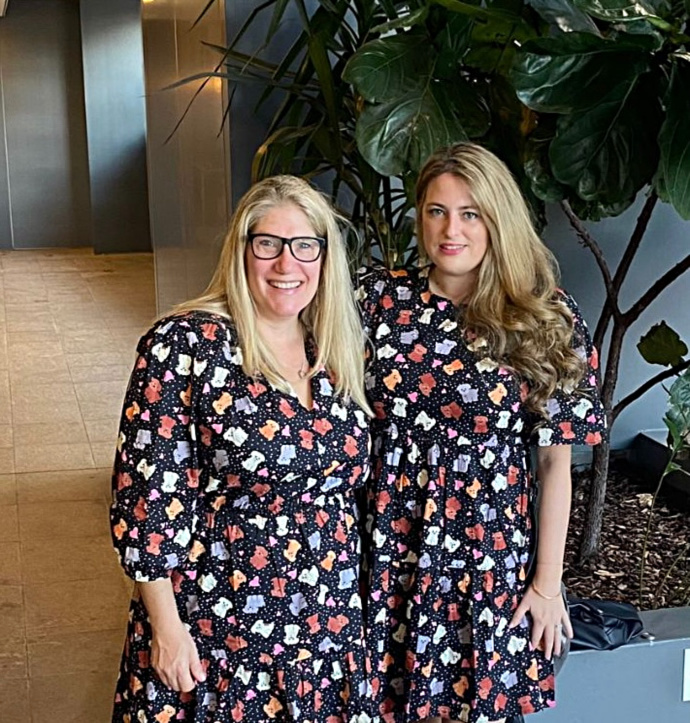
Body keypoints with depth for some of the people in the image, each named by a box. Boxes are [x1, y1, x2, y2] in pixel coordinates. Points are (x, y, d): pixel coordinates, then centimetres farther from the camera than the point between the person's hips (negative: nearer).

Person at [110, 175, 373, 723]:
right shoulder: (185, 344, -15)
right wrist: (166, 627, -14)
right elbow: (146, 493, -15)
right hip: (215, 630, -5)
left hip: (327, 623, 5)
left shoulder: (339, 353, 3)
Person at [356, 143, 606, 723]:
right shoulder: (379, 297, -3)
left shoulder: (547, 322, -6)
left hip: (487, 561, -1)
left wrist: (548, 583, -2)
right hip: (383, 551, 1)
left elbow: (556, 462, -3)